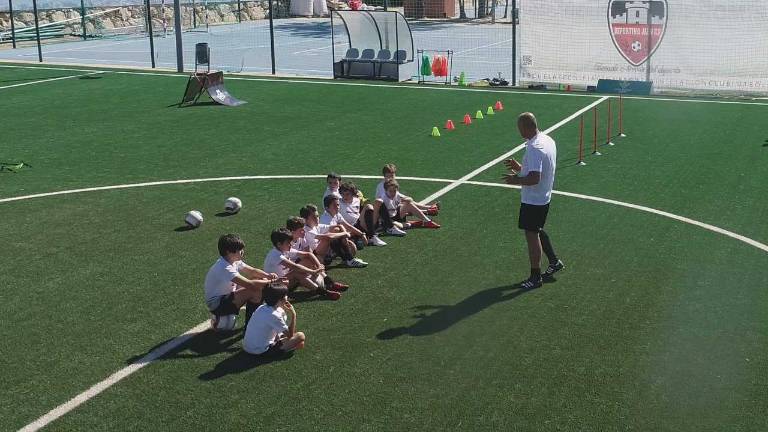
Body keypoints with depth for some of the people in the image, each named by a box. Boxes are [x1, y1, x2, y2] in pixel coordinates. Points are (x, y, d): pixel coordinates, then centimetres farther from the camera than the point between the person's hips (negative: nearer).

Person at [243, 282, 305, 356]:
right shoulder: (274, 315, -21)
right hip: (262, 351, -9)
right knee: (300, 336, -8)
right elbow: (290, 335, -12)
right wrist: (293, 315, -9)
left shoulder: (262, 308, 4)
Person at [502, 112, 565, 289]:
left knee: (531, 235, 3)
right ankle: (554, 262, 36)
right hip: (544, 197, 10)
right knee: (537, 231, 25)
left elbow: (534, 178, -31)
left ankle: (535, 277, 13)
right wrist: (519, 167, 11)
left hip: (532, 200, -9)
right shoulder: (548, 140, 4)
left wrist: (516, 180, -16)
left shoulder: (534, 148, -27)